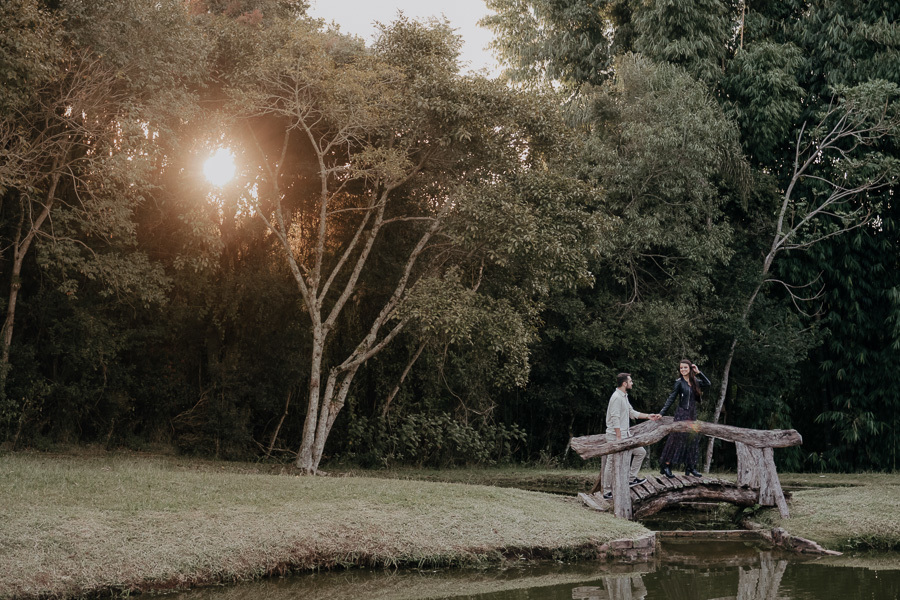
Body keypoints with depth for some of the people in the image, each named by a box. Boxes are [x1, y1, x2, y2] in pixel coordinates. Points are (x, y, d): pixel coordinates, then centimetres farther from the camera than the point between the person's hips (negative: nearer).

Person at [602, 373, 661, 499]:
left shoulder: (624, 396, 16)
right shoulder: (616, 397, -17)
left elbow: (632, 413, 24)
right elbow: (615, 419, -21)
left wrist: (649, 416, 18)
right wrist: (619, 438, -23)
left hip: (626, 435, 10)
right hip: (615, 436, -10)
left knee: (641, 452, 12)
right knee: (612, 463, -4)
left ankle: (631, 479, 18)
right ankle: (607, 492, 1)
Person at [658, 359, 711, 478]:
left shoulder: (694, 381, 9)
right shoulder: (679, 382, -6)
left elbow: (707, 384, 13)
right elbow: (671, 398, -8)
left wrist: (698, 372, 3)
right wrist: (662, 412, -15)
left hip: (692, 415, 6)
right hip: (682, 414, -6)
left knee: (693, 439, 6)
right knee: (677, 438, -9)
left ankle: (691, 467, 11)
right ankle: (666, 465, -5)